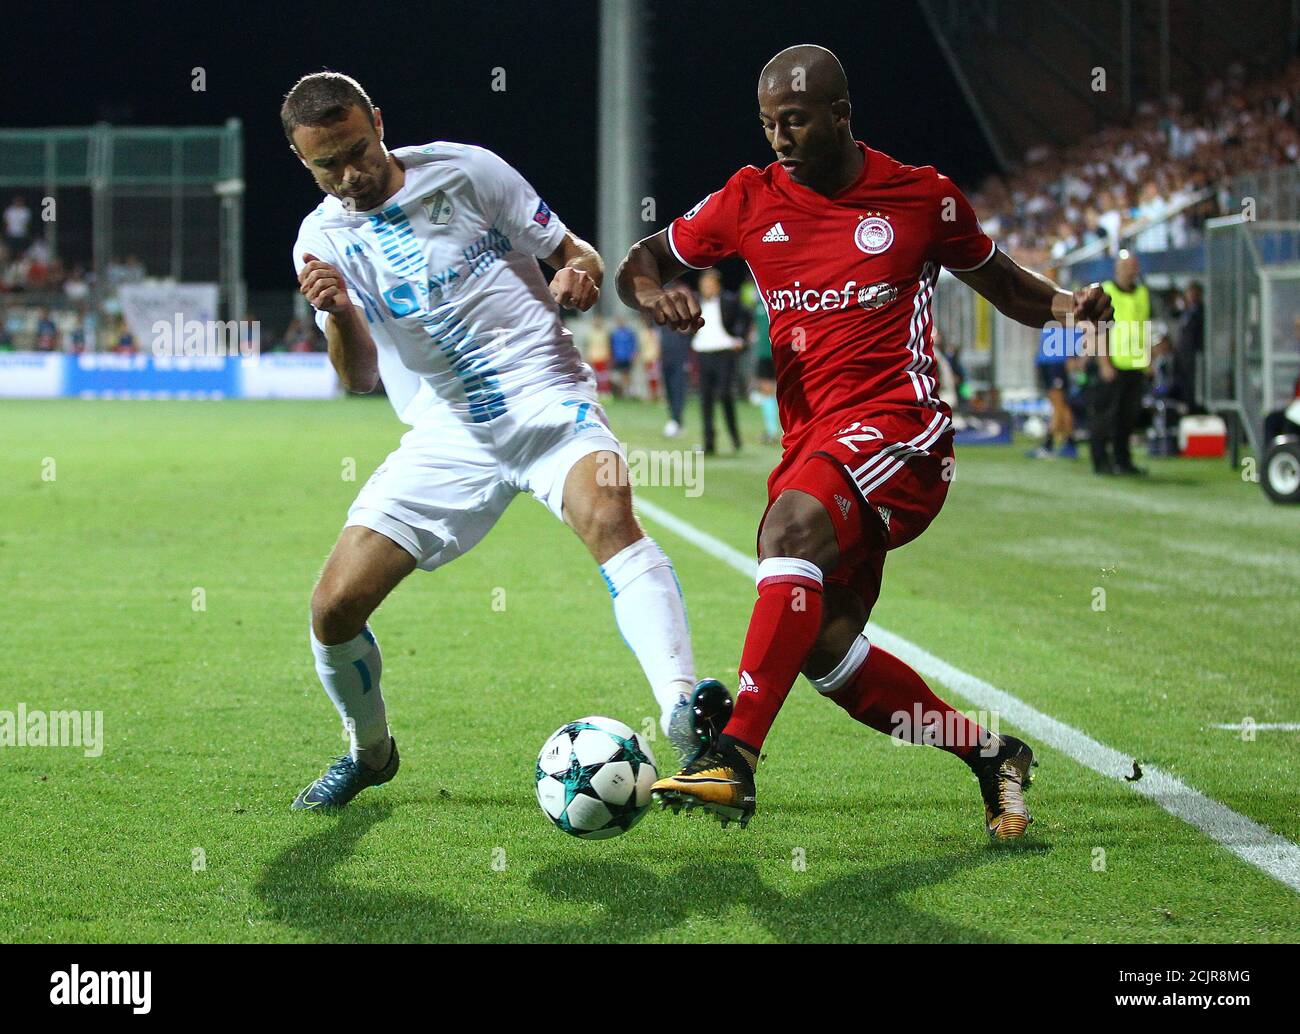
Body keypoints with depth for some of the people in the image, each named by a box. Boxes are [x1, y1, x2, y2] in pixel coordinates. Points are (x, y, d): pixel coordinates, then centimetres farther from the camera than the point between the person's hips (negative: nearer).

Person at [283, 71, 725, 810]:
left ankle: (684, 713, -48)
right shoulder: (323, 242, 2)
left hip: (548, 402, -3)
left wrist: (578, 277, -19)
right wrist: (340, 315, -31)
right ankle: (370, 751, 25)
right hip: (449, 436, 3)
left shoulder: (465, 170, -2)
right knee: (335, 607, -5)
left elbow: (574, 252, 6)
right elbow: (361, 378, -9)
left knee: (608, 512, -35)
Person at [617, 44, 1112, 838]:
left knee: (793, 523, -34)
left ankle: (735, 758, -42)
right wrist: (654, 293, -5)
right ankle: (991, 755, 20)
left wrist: (1064, 305, -3)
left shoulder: (921, 196, 3)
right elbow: (644, 261, 19)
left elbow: (1000, 281, 17)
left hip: (899, 426, -5)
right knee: (825, 649, -2)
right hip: (810, 441, 6)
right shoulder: (750, 201, 9)